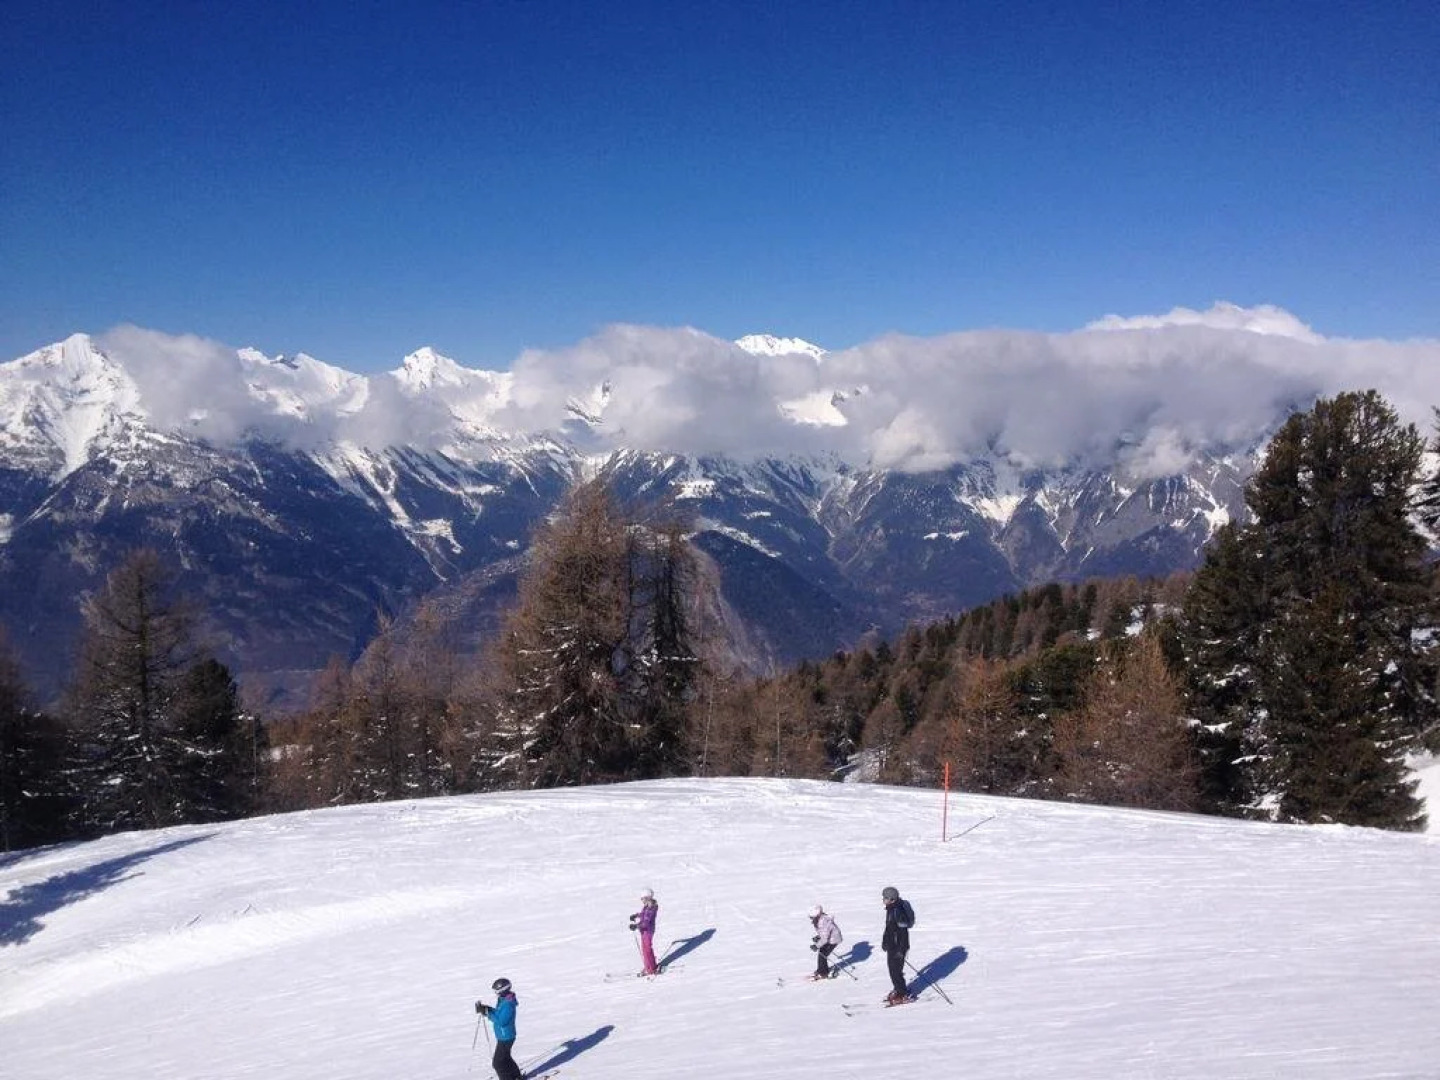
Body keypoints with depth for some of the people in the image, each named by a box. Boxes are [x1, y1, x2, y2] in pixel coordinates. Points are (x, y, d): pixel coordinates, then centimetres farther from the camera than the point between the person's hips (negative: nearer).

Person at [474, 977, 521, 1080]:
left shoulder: (508, 1004, -28)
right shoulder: (503, 1000, 3)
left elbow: (501, 1021, -30)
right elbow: (498, 1013, 14)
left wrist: (488, 1013, -27)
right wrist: (487, 1009, -2)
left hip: (505, 1037, -11)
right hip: (503, 1036, 11)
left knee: (498, 1063, -3)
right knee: (505, 1058, 27)